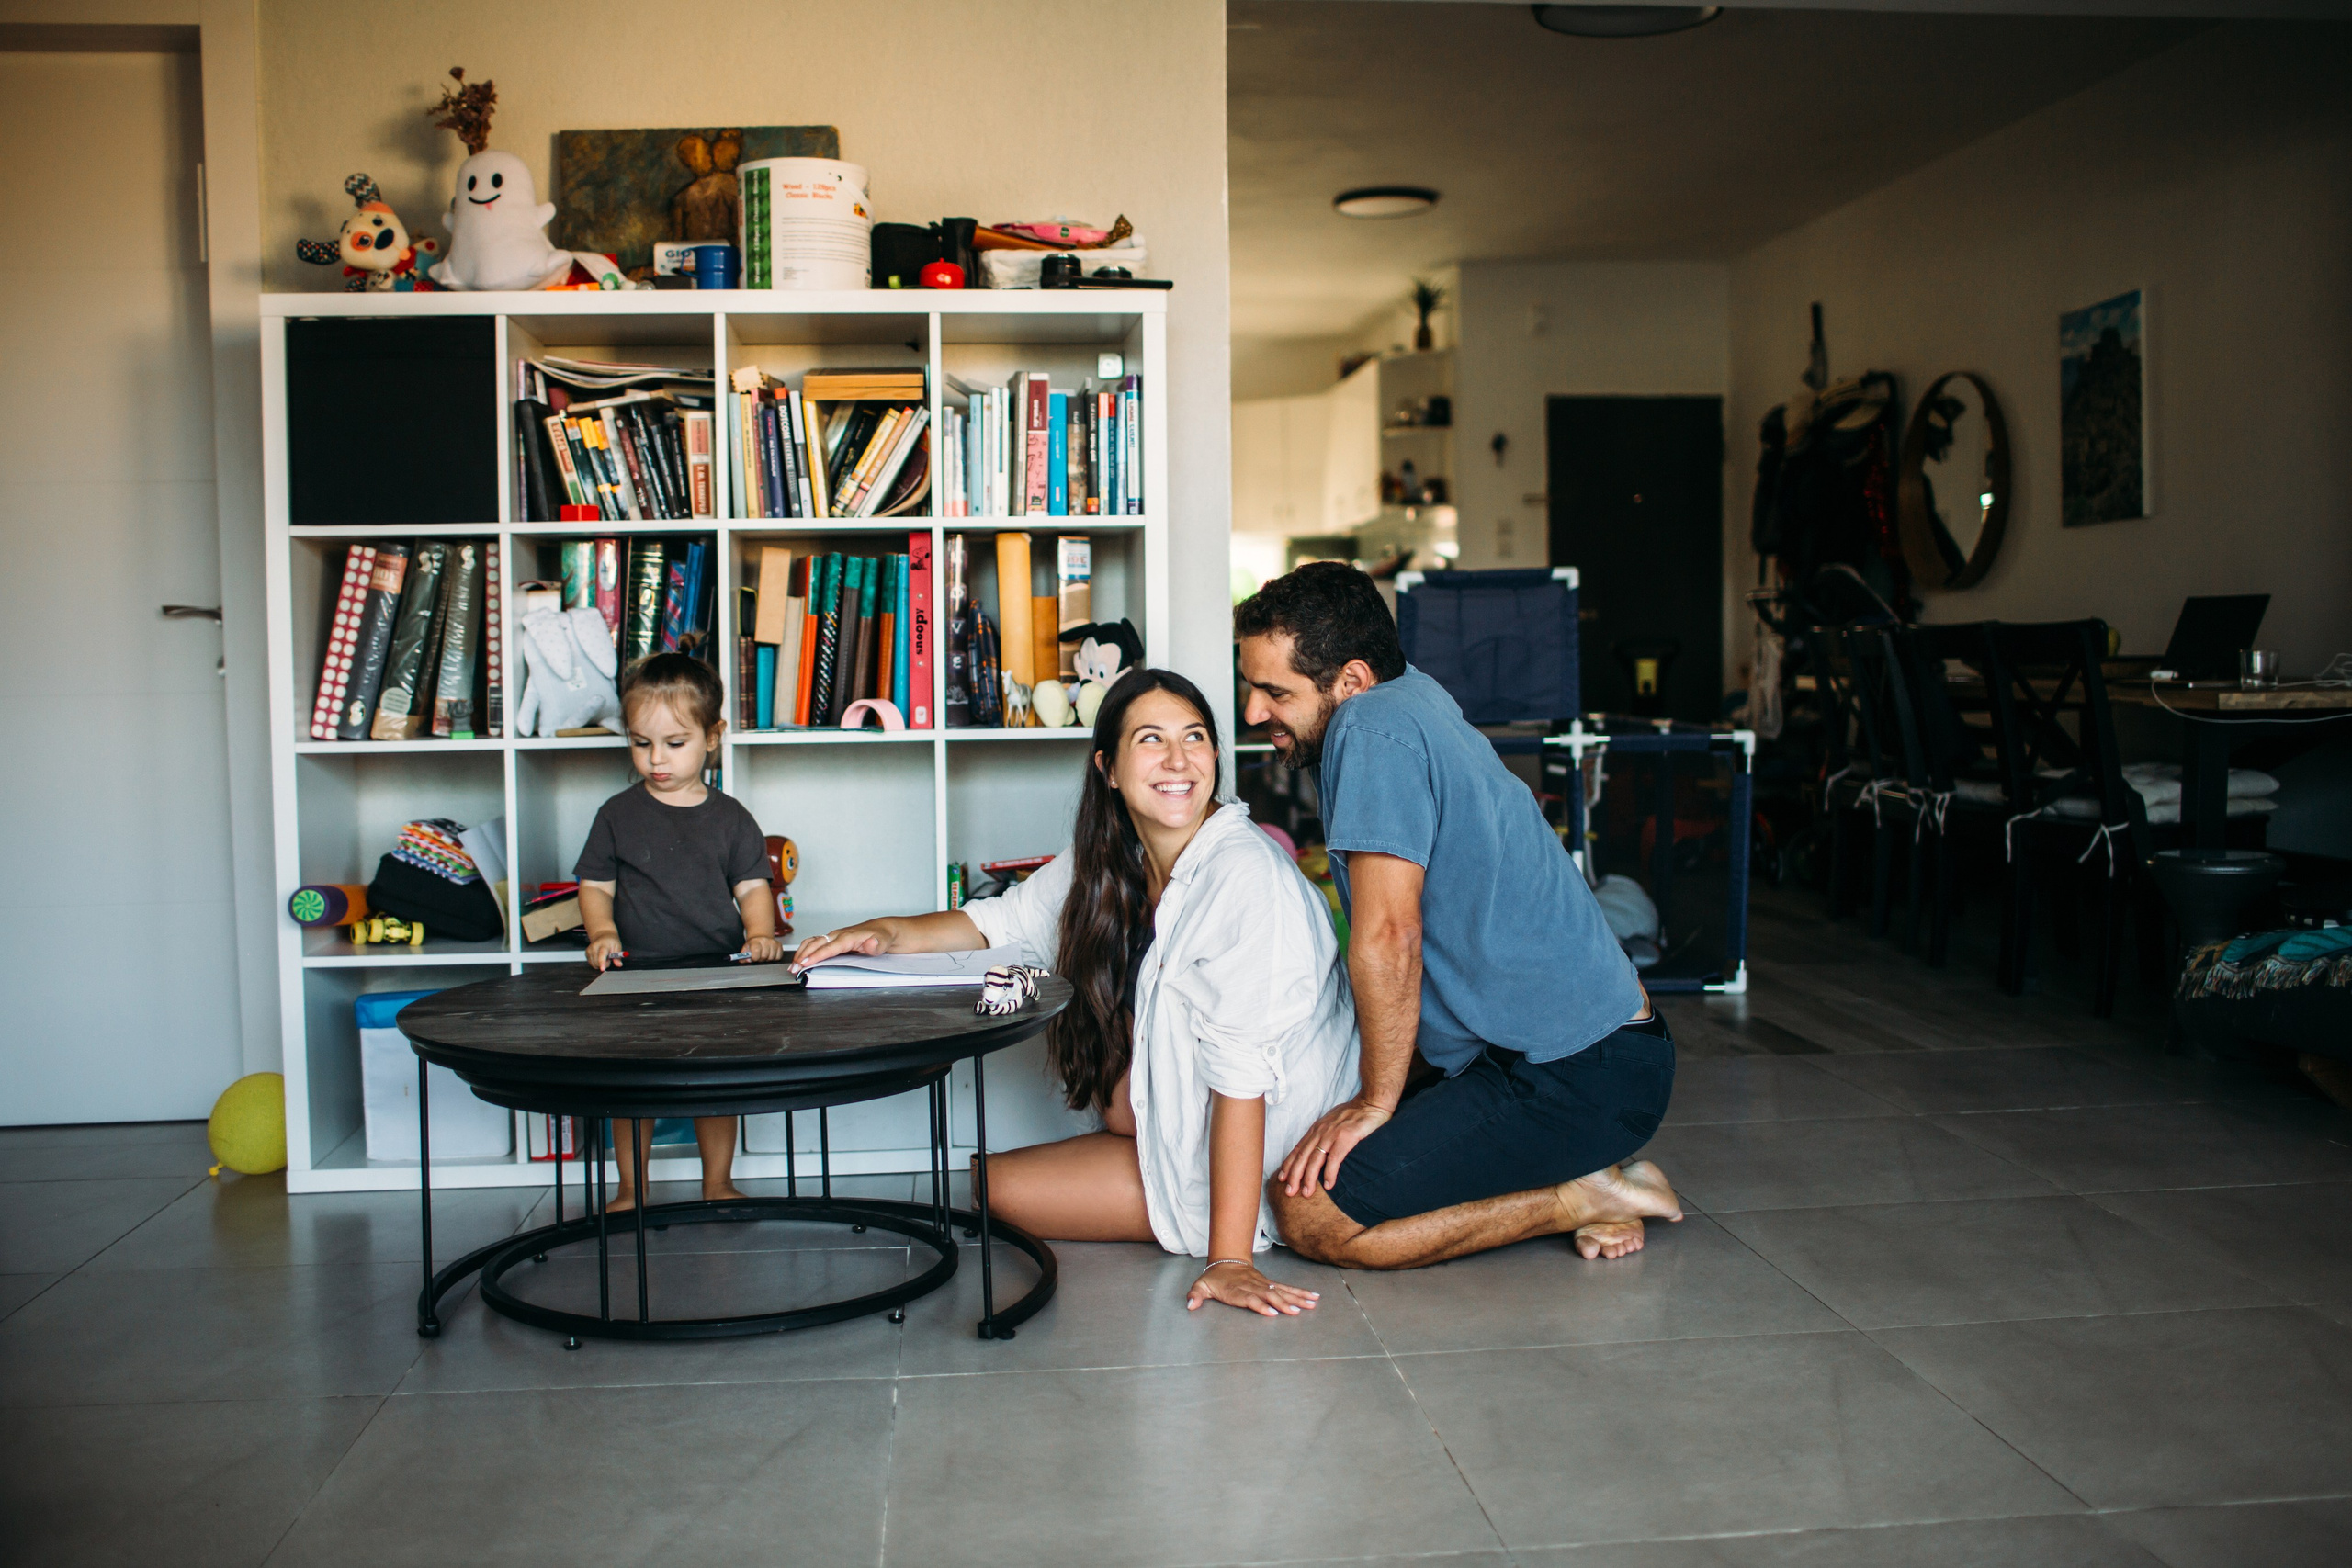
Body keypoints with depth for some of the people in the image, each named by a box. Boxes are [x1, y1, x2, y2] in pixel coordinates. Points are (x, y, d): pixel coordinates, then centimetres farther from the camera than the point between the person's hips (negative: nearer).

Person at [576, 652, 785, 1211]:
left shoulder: (730, 818, 5)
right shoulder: (618, 814, 4)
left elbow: (752, 885, 5)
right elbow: (595, 885, 6)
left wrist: (760, 934, -13)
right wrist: (602, 932, -13)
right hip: (638, 975, 0)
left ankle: (718, 1184, 22)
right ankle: (631, 1190, 20)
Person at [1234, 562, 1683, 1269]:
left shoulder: (1372, 728, -18)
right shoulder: (1412, 693, 12)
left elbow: (1388, 938, -23)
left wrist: (1375, 1101, -12)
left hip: (1575, 1077, -11)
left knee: (1309, 1213, -15)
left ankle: (1584, 1198, -6)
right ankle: (1581, 1179, 12)